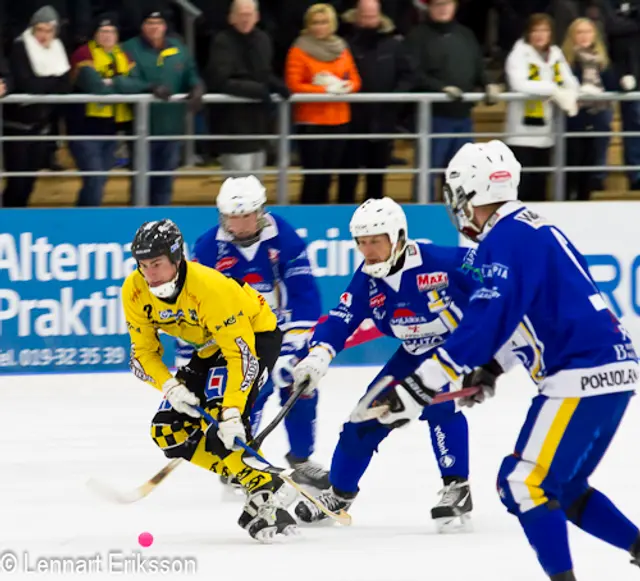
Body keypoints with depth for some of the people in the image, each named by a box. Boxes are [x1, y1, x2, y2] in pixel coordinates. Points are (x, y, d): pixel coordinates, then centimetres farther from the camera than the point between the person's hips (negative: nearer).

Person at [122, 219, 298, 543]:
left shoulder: (210, 288, -35)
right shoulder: (135, 292, -16)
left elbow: (241, 353, -35)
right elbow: (142, 352, -7)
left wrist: (231, 413, -42)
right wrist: (171, 387, -26)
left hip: (255, 334, -8)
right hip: (209, 348, 8)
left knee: (222, 423, -28)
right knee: (168, 431, -4)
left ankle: (266, 495, -17)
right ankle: (252, 478, 3)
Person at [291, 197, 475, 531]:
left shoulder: (439, 262, -29)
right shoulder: (366, 280, -11)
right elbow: (341, 319, -18)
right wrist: (318, 355, -34)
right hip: (415, 354, 6)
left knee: (440, 404, -31)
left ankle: (457, 490, -19)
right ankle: (339, 494, 22)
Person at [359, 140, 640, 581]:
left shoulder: (505, 239, -13)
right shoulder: (533, 230, 18)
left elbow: (483, 325, -20)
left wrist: (416, 391, -20)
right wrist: (491, 371, 25)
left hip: (584, 378, -10)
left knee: (524, 484, -9)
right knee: (564, 488, 19)